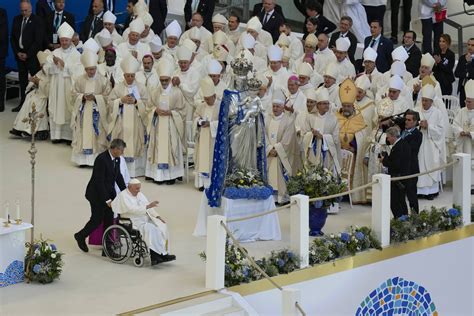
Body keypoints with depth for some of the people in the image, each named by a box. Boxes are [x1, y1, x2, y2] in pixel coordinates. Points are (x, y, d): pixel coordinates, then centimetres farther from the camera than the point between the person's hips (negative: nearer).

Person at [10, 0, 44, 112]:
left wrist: (27, 54, -11)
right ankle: (23, 102, 10)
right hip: (19, 54, 5)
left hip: (32, 55, -5)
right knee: (22, 79, 7)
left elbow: (38, 40, -10)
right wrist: (17, 52, 0)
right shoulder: (16, 19, 10)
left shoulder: (37, 20, -6)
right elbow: (12, 38, 12)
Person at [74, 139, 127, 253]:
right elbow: (99, 182, -26)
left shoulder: (116, 159, 0)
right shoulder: (101, 159, -26)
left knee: (109, 219, 7)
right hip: (97, 194, -8)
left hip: (109, 192, 8)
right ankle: (81, 236, 26)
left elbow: (118, 176, 14)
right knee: (97, 219, 2)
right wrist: (107, 200, -25)